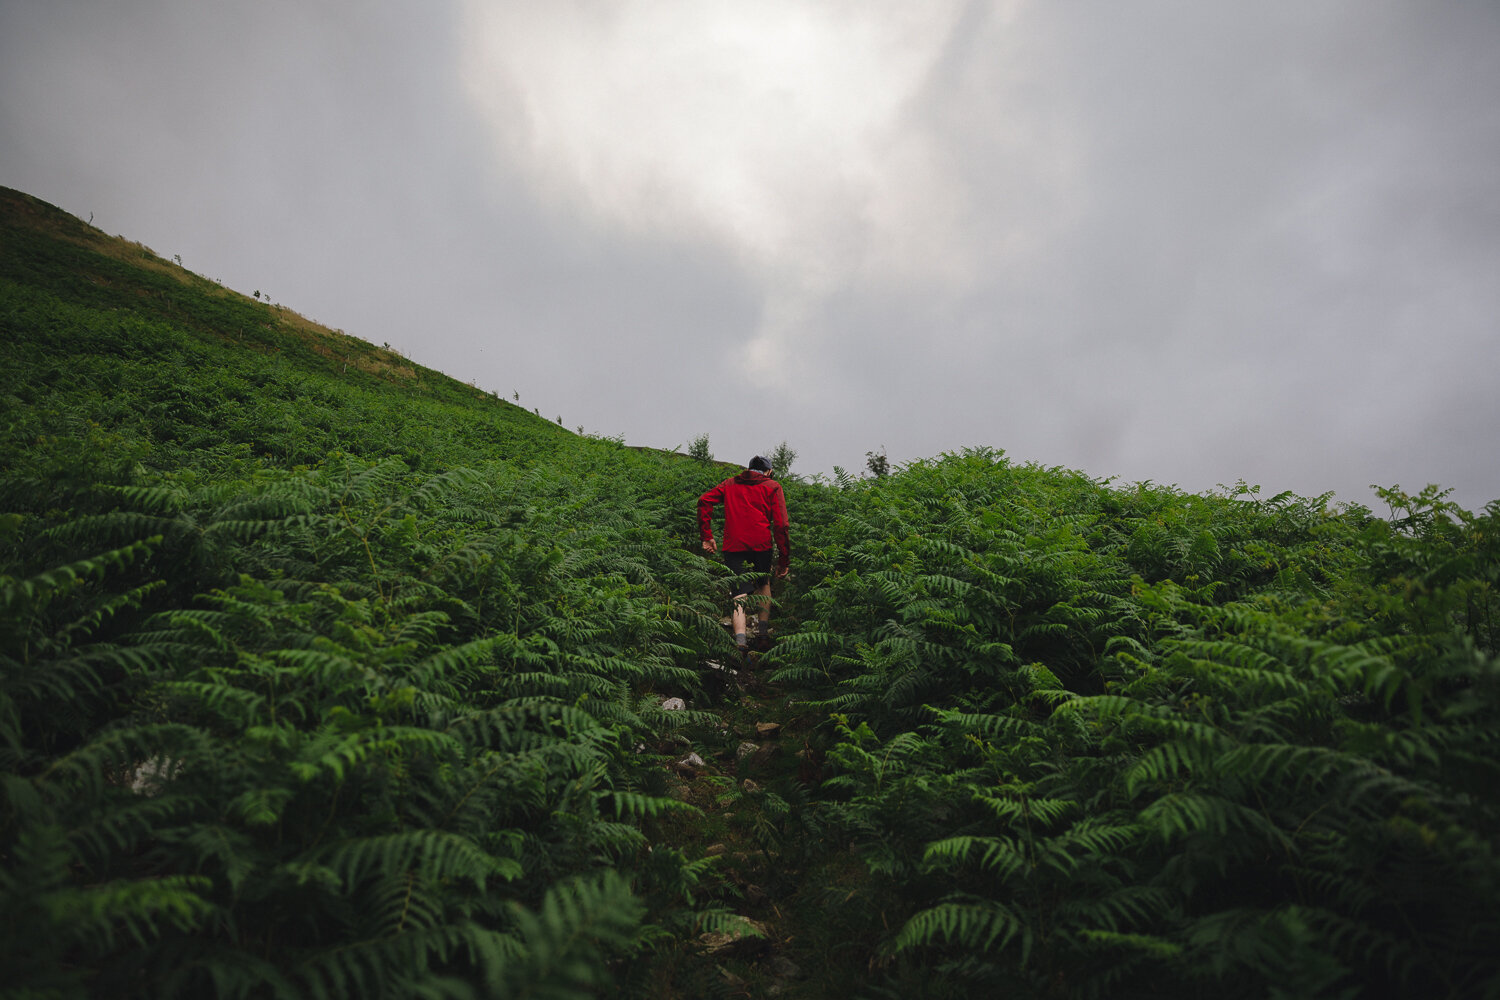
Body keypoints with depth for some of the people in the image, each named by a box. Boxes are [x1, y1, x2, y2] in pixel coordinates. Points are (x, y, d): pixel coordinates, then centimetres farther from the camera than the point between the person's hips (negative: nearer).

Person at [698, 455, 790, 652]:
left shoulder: (730, 483, 21)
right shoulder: (772, 486, 12)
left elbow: (704, 501, 7)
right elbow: (780, 524, 3)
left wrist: (707, 536, 5)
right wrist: (784, 560, 5)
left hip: (733, 545, 1)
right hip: (761, 543, -1)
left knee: (739, 593, -2)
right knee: (763, 584, 25)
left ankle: (740, 637, -21)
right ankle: (763, 630, 25)